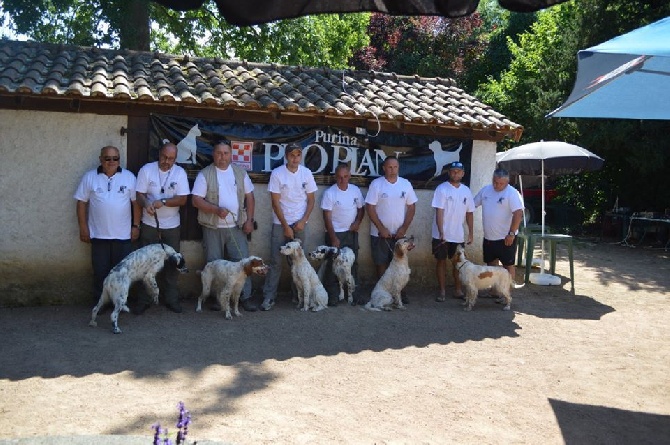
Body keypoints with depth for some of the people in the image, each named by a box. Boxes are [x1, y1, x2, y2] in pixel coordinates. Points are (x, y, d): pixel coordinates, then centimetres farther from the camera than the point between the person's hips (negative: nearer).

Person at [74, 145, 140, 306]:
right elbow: (81, 203, 2)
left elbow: (136, 202, 4)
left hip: (123, 234, 1)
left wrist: (136, 225, 1)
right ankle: (99, 303, 18)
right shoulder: (90, 177, 1)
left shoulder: (129, 177, 2)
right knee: (100, 271, 6)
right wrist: (83, 228, -2)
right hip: (99, 234, 0)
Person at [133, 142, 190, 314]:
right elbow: (139, 194, -6)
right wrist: (146, 204, -27)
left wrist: (163, 202, -22)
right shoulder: (146, 170, -4)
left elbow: (183, 199, -8)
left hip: (172, 226, 1)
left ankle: (171, 299, 17)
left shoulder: (180, 173, -3)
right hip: (149, 225, -1)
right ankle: (144, 300, 13)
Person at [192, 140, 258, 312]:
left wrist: (249, 220, 0)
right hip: (213, 228, -2)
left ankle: (245, 297, 8)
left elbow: (249, 197, 9)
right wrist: (216, 209, -21)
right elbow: (196, 200, -8)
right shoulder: (205, 174, -3)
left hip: (237, 227, 2)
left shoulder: (240, 173, 7)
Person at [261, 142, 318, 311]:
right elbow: (275, 202, -8)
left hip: (300, 223, 2)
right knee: (275, 261, -2)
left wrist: (303, 221, -7)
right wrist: (285, 226, -10)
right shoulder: (277, 173, -9)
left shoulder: (306, 173, -1)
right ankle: (269, 297, 2)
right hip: (280, 223, -2)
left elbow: (311, 200, 5)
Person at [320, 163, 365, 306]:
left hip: (352, 233, 4)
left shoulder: (355, 190, 2)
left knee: (353, 264, 9)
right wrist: (333, 238, -17)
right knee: (333, 265, -2)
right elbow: (327, 217, -12)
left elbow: (361, 209, 14)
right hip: (335, 233, -4)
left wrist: (357, 222, -6)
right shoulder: (329, 193, -11)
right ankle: (332, 296, 5)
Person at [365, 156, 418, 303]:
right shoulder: (376, 184, -7)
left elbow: (411, 207, 4)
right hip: (380, 233, -2)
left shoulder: (406, 184, 2)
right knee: (381, 263, 5)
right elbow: (370, 208, -9)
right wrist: (381, 228, -13)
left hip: (399, 233, 2)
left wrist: (404, 228, -6)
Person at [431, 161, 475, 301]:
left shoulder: (466, 191, 5)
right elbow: (439, 212, -15)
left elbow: (469, 213, 10)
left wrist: (470, 233, 7)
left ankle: (458, 290, 22)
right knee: (441, 261, 4)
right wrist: (441, 233, -22)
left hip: (459, 235, 4)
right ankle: (442, 291, 13)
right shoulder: (442, 189, -10)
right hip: (442, 235, -4)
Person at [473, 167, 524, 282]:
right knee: (491, 264, 16)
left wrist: (511, 233, -27)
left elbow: (518, 213, -23)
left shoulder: (512, 193, -15)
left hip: (505, 238, -7)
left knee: (508, 265, 4)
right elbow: (473, 204, 14)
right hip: (488, 237, 7)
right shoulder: (485, 190, 4)